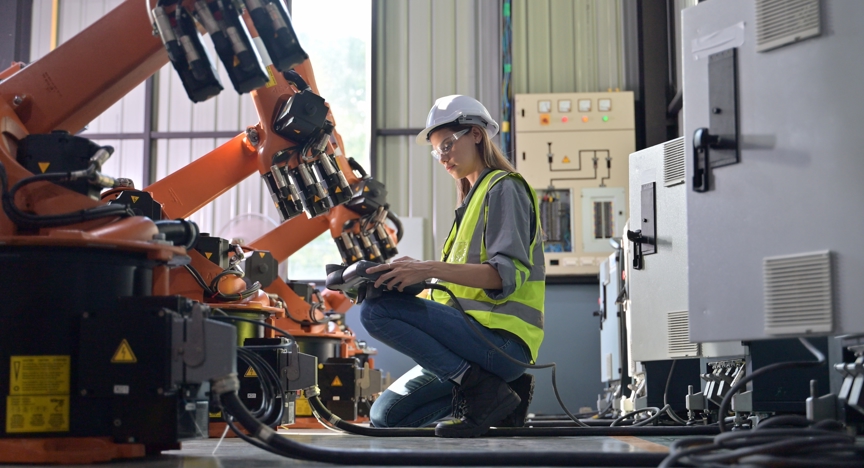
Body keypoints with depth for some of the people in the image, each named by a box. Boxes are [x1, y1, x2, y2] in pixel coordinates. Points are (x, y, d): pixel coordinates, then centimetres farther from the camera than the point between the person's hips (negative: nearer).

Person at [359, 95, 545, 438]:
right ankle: (496, 389, 3)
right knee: (385, 416, 3)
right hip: (480, 339, 9)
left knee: (377, 309, -23)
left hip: (502, 338, -9)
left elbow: (508, 273, -18)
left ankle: (479, 387, -19)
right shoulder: (475, 196, 26)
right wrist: (415, 273, 6)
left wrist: (430, 269, -25)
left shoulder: (504, 188, -3)